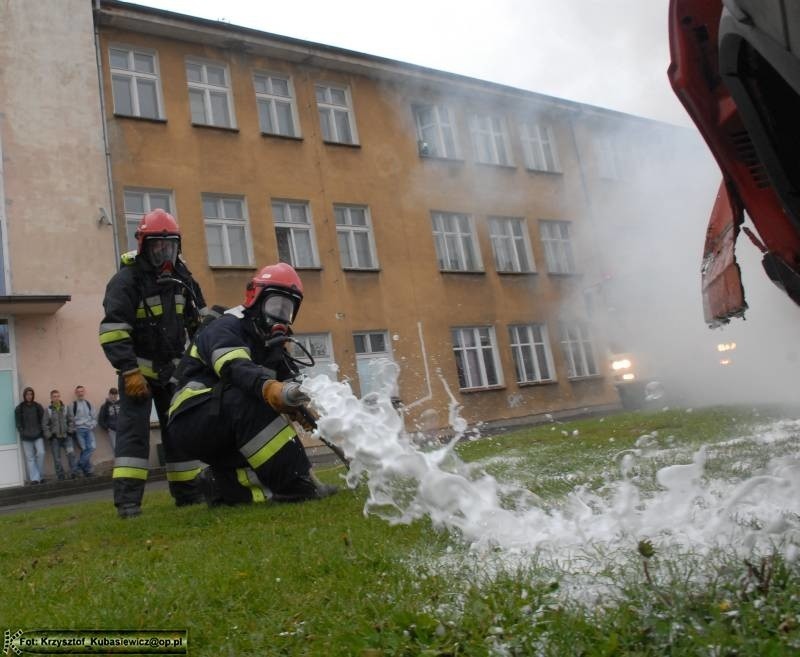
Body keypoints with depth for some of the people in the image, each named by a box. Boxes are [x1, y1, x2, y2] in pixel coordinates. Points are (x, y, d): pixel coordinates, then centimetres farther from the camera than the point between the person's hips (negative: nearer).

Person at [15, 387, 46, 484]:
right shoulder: (19, 408, 2)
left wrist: (41, 430, -3)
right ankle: (34, 478, -1)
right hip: (26, 437, 0)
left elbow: (42, 420, 7)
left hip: (38, 435, 0)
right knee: (30, 457, 0)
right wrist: (22, 432, -5)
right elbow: (18, 422, 3)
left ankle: (41, 476, 4)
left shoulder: (38, 406, 5)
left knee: (41, 453, -10)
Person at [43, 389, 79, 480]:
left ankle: (74, 472, -14)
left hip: (66, 436, 0)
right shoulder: (48, 410, -1)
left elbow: (70, 420, 9)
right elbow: (45, 425, 1)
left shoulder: (65, 408, 5)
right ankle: (60, 477, 14)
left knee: (71, 452, -19)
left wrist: (70, 430, -2)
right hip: (55, 438, 0)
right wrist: (49, 435, -6)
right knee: (57, 459, 4)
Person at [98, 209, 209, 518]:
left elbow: (198, 318, 17)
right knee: (134, 429, -12)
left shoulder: (181, 276, 8)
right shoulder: (127, 279, -13)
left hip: (173, 368, 6)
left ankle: (188, 492, 19)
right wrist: (129, 371, -24)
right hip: (138, 369, -6)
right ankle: (128, 500, -12)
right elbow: (112, 330, -19)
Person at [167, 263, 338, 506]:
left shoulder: (270, 342, 16)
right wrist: (271, 389, -53)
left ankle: (224, 483, 3)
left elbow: (290, 383, 4)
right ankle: (295, 483, -36)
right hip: (191, 422, -9)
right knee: (246, 396, -33)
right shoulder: (227, 328, -12)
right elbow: (235, 369, -34)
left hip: (225, 437, 9)